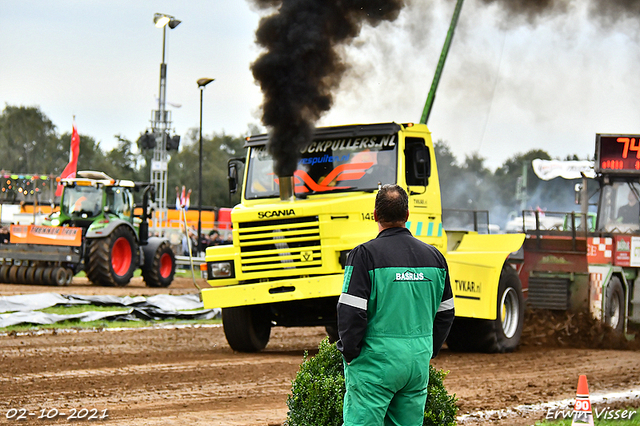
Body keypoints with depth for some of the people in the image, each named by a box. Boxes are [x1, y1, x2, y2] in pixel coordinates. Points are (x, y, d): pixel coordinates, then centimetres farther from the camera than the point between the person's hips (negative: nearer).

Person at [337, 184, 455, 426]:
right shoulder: (433, 256, 9)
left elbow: (351, 312, -14)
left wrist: (349, 353, -1)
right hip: (419, 362, 6)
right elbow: (445, 313, 16)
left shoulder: (365, 254, -10)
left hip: (376, 361, -5)